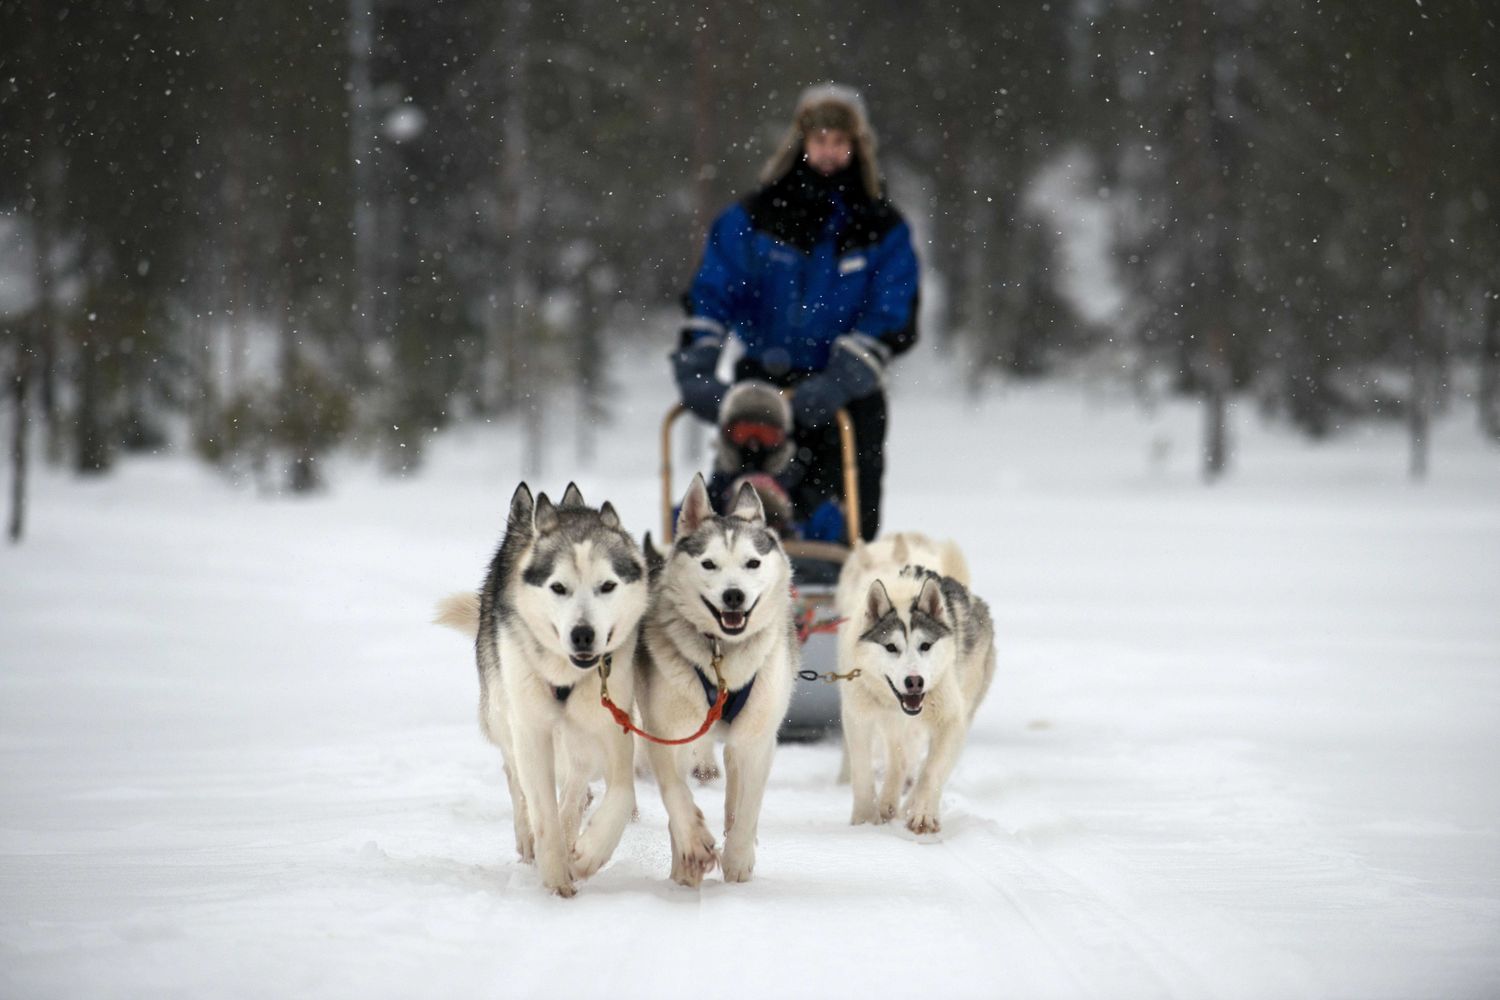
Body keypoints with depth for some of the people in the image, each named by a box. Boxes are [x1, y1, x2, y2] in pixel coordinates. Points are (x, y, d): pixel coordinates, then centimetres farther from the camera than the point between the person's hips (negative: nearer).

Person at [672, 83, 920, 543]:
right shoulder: (752, 219, 7)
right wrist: (695, 368, -13)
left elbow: (892, 320, -3)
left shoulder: (883, 229, 5)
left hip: (847, 399, 0)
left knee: (848, 524, -6)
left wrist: (839, 382, -17)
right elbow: (710, 296, 3)